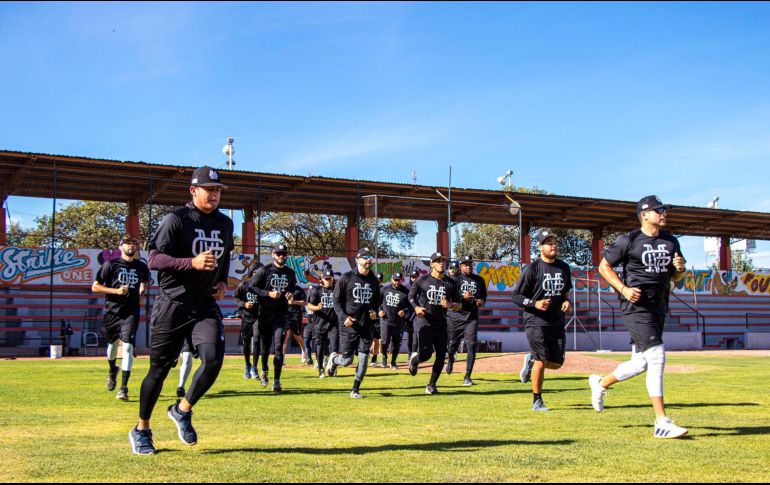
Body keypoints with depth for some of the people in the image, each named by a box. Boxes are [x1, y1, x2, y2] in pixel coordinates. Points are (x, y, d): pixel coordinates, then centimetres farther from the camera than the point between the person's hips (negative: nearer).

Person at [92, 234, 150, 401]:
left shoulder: (142, 267, 5)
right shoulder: (110, 265, -4)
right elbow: (95, 287, -5)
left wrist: (141, 295, 8)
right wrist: (116, 290, -16)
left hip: (131, 313, 0)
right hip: (112, 311, 0)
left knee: (128, 346, -14)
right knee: (112, 344, 16)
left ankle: (124, 387, -15)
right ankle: (112, 370, 49)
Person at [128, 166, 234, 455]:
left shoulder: (225, 224, 9)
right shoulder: (176, 220, -10)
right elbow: (154, 260, -15)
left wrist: (223, 282, 9)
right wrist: (192, 263, -27)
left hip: (206, 306, 4)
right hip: (172, 305, -4)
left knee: (214, 358, -17)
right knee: (160, 368, 4)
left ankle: (182, 411, 8)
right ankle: (141, 430, 22)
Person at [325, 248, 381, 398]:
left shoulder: (373, 280, 9)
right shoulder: (346, 278, -5)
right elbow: (337, 301, -4)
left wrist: (375, 312, 1)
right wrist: (344, 317, -17)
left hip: (367, 326, 4)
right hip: (348, 326, -4)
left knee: (363, 359, -1)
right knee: (347, 360, 1)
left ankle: (355, 390, 12)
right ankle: (334, 359, 36)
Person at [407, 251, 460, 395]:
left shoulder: (450, 283, 6)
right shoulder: (423, 280, -1)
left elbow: (459, 305, 10)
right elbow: (411, 296, 9)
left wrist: (450, 305, -12)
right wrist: (416, 307, -10)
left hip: (441, 324, 3)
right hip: (424, 322, -3)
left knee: (441, 356, -1)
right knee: (426, 354, -13)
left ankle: (431, 385, 15)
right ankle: (414, 358, 24)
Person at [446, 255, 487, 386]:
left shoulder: (479, 280, 10)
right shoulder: (455, 279, -3)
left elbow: (484, 295, 21)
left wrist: (481, 301, -2)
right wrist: (463, 298, -26)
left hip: (472, 317, 2)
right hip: (455, 316, -2)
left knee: (471, 345, -9)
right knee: (453, 343, 10)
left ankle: (467, 376, -4)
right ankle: (450, 360, 46)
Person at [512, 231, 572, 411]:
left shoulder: (564, 268, 9)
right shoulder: (533, 268, -8)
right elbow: (516, 296, -6)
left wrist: (567, 301, 3)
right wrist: (535, 304, -21)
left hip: (557, 322, 6)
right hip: (536, 322, -6)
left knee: (557, 363, 5)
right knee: (541, 362, -9)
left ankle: (530, 361, 35)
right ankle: (537, 401, 6)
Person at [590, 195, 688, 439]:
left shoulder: (671, 241, 13)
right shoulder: (628, 241, -5)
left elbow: (675, 277, 19)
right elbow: (604, 266, 0)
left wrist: (680, 268, -4)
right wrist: (623, 289, -13)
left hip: (659, 309, 7)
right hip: (636, 307, -7)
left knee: (640, 363, 10)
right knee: (656, 356, -16)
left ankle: (601, 383, 38)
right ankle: (662, 423, -14)